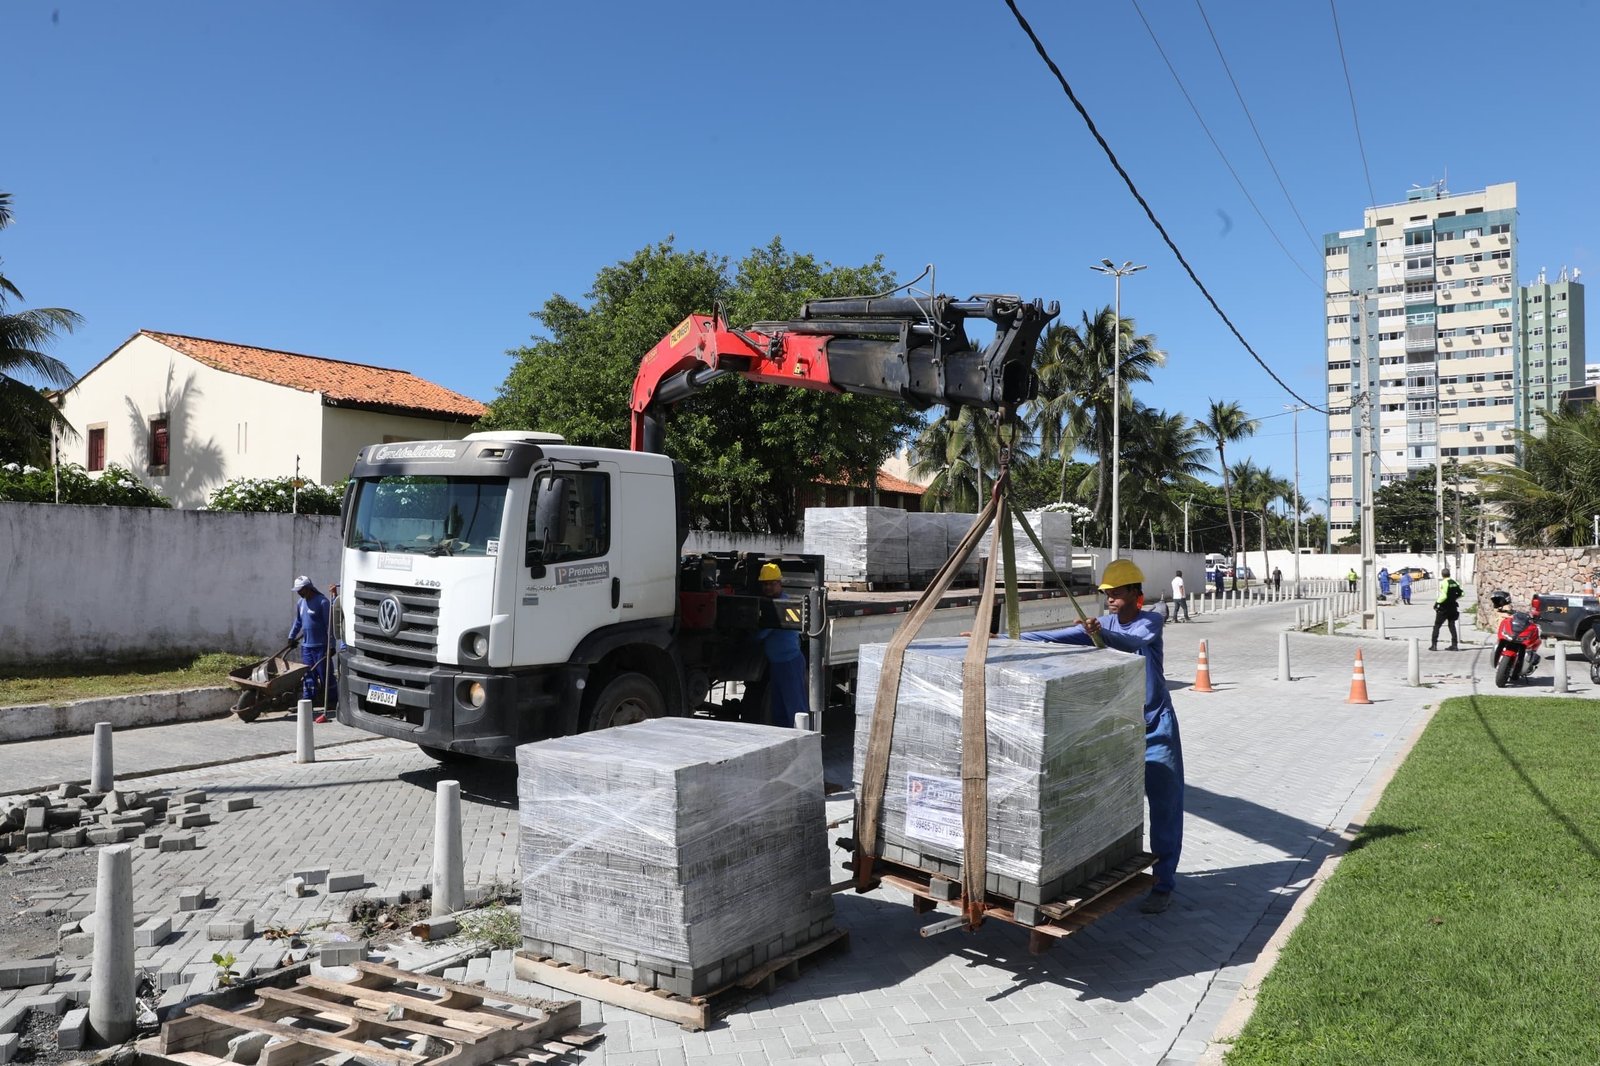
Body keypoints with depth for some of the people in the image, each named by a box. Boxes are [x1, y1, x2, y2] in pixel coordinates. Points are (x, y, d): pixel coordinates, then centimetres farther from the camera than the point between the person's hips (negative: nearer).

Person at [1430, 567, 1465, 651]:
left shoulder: (1443, 583, -16)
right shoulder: (1455, 582, 6)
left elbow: (1444, 596, -23)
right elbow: (1461, 593, 10)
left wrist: (1437, 603, -14)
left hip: (1443, 608, -6)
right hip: (1453, 607, 6)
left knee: (1437, 625, 2)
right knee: (1452, 625, 14)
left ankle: (1434, 645, -2)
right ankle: (1454, 644, 12)